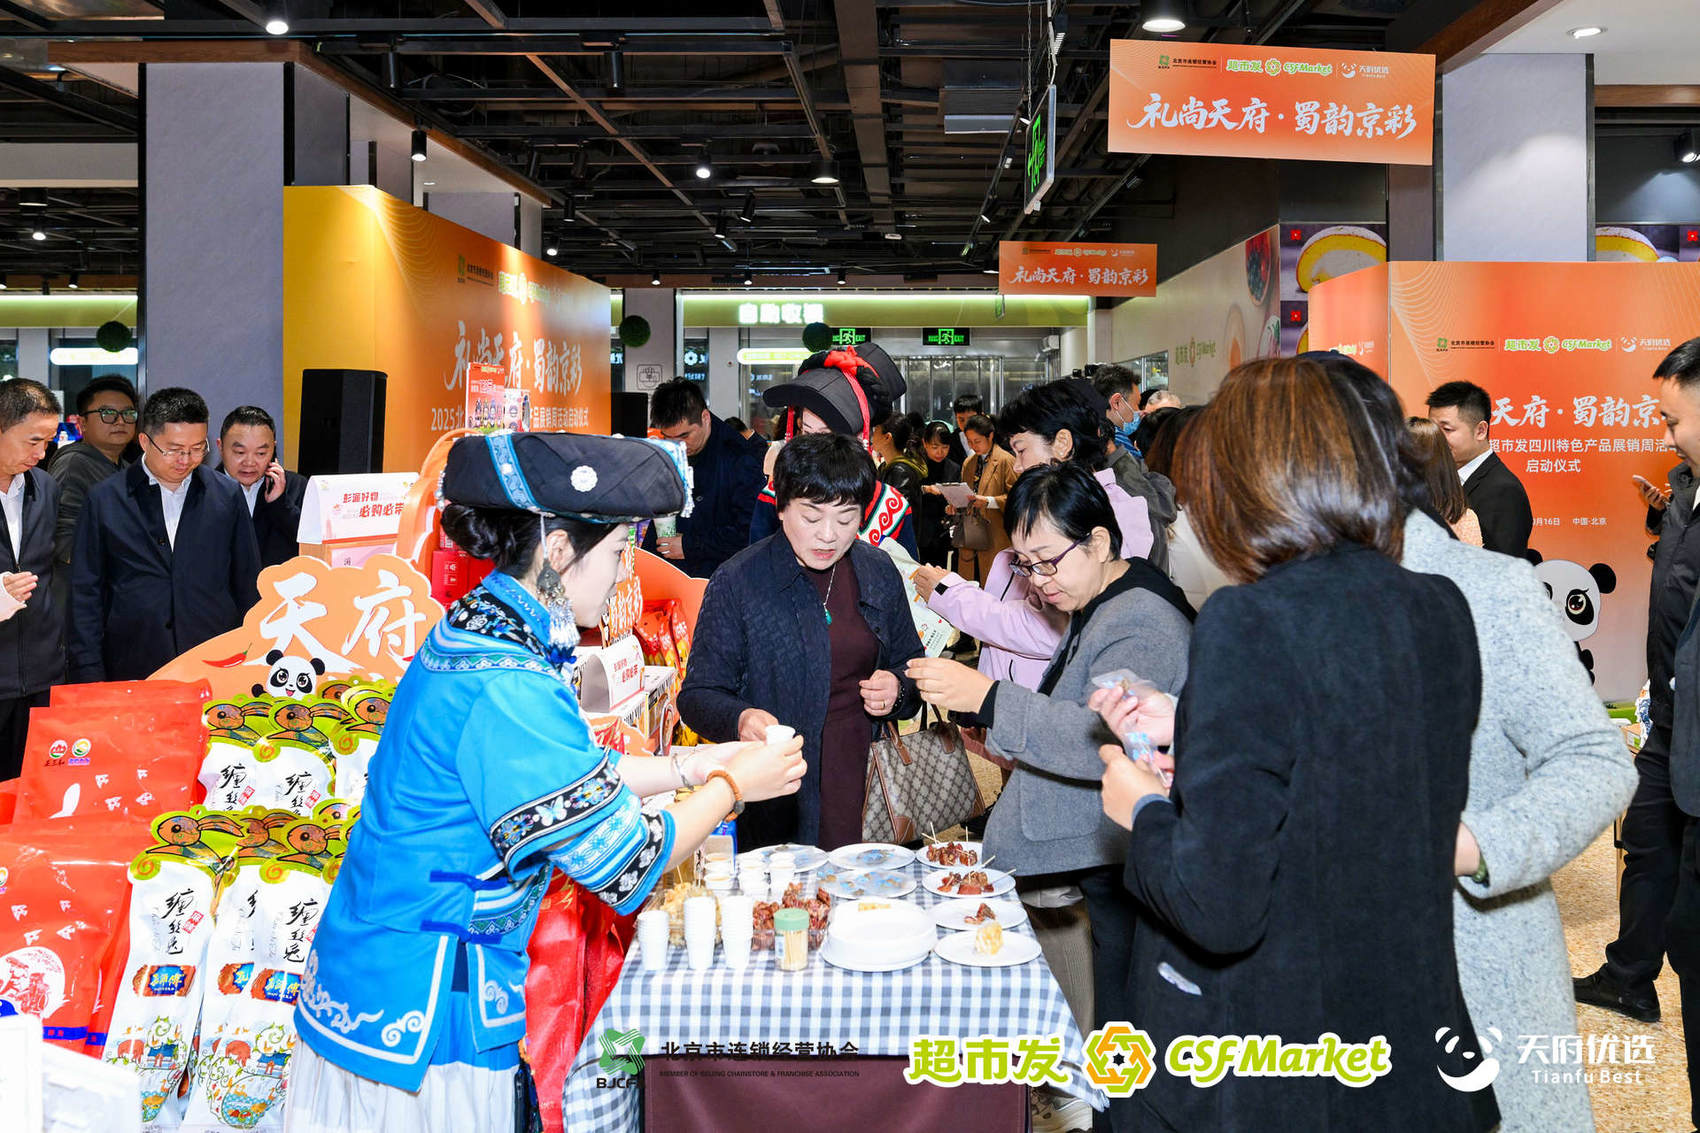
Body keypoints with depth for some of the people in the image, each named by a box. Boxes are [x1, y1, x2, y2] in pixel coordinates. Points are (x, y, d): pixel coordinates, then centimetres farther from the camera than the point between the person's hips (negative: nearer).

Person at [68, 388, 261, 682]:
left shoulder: (228, 495, 7)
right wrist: (90, 675, 1)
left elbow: (248, 584, 11)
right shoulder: (105, 499, 4)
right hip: (131, 670, -1)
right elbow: (86, 592, 6)